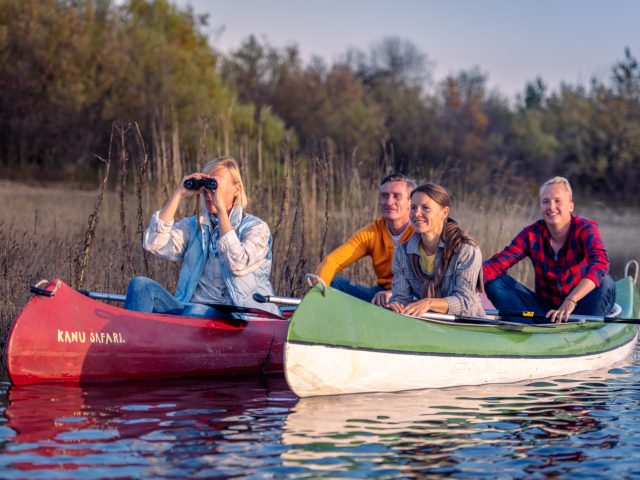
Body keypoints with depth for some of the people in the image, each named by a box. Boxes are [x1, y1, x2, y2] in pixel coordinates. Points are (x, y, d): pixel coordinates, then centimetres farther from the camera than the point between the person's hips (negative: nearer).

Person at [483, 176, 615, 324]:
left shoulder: (585, 229, -13)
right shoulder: (532, 234, -3)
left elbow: (600, 262, -33)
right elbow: (499, 263, -12)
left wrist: (571, 300, -48)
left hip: (581, 308, -3)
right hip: (545, 308, 3)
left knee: (605, 284, -32)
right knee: (494, 282, -14)